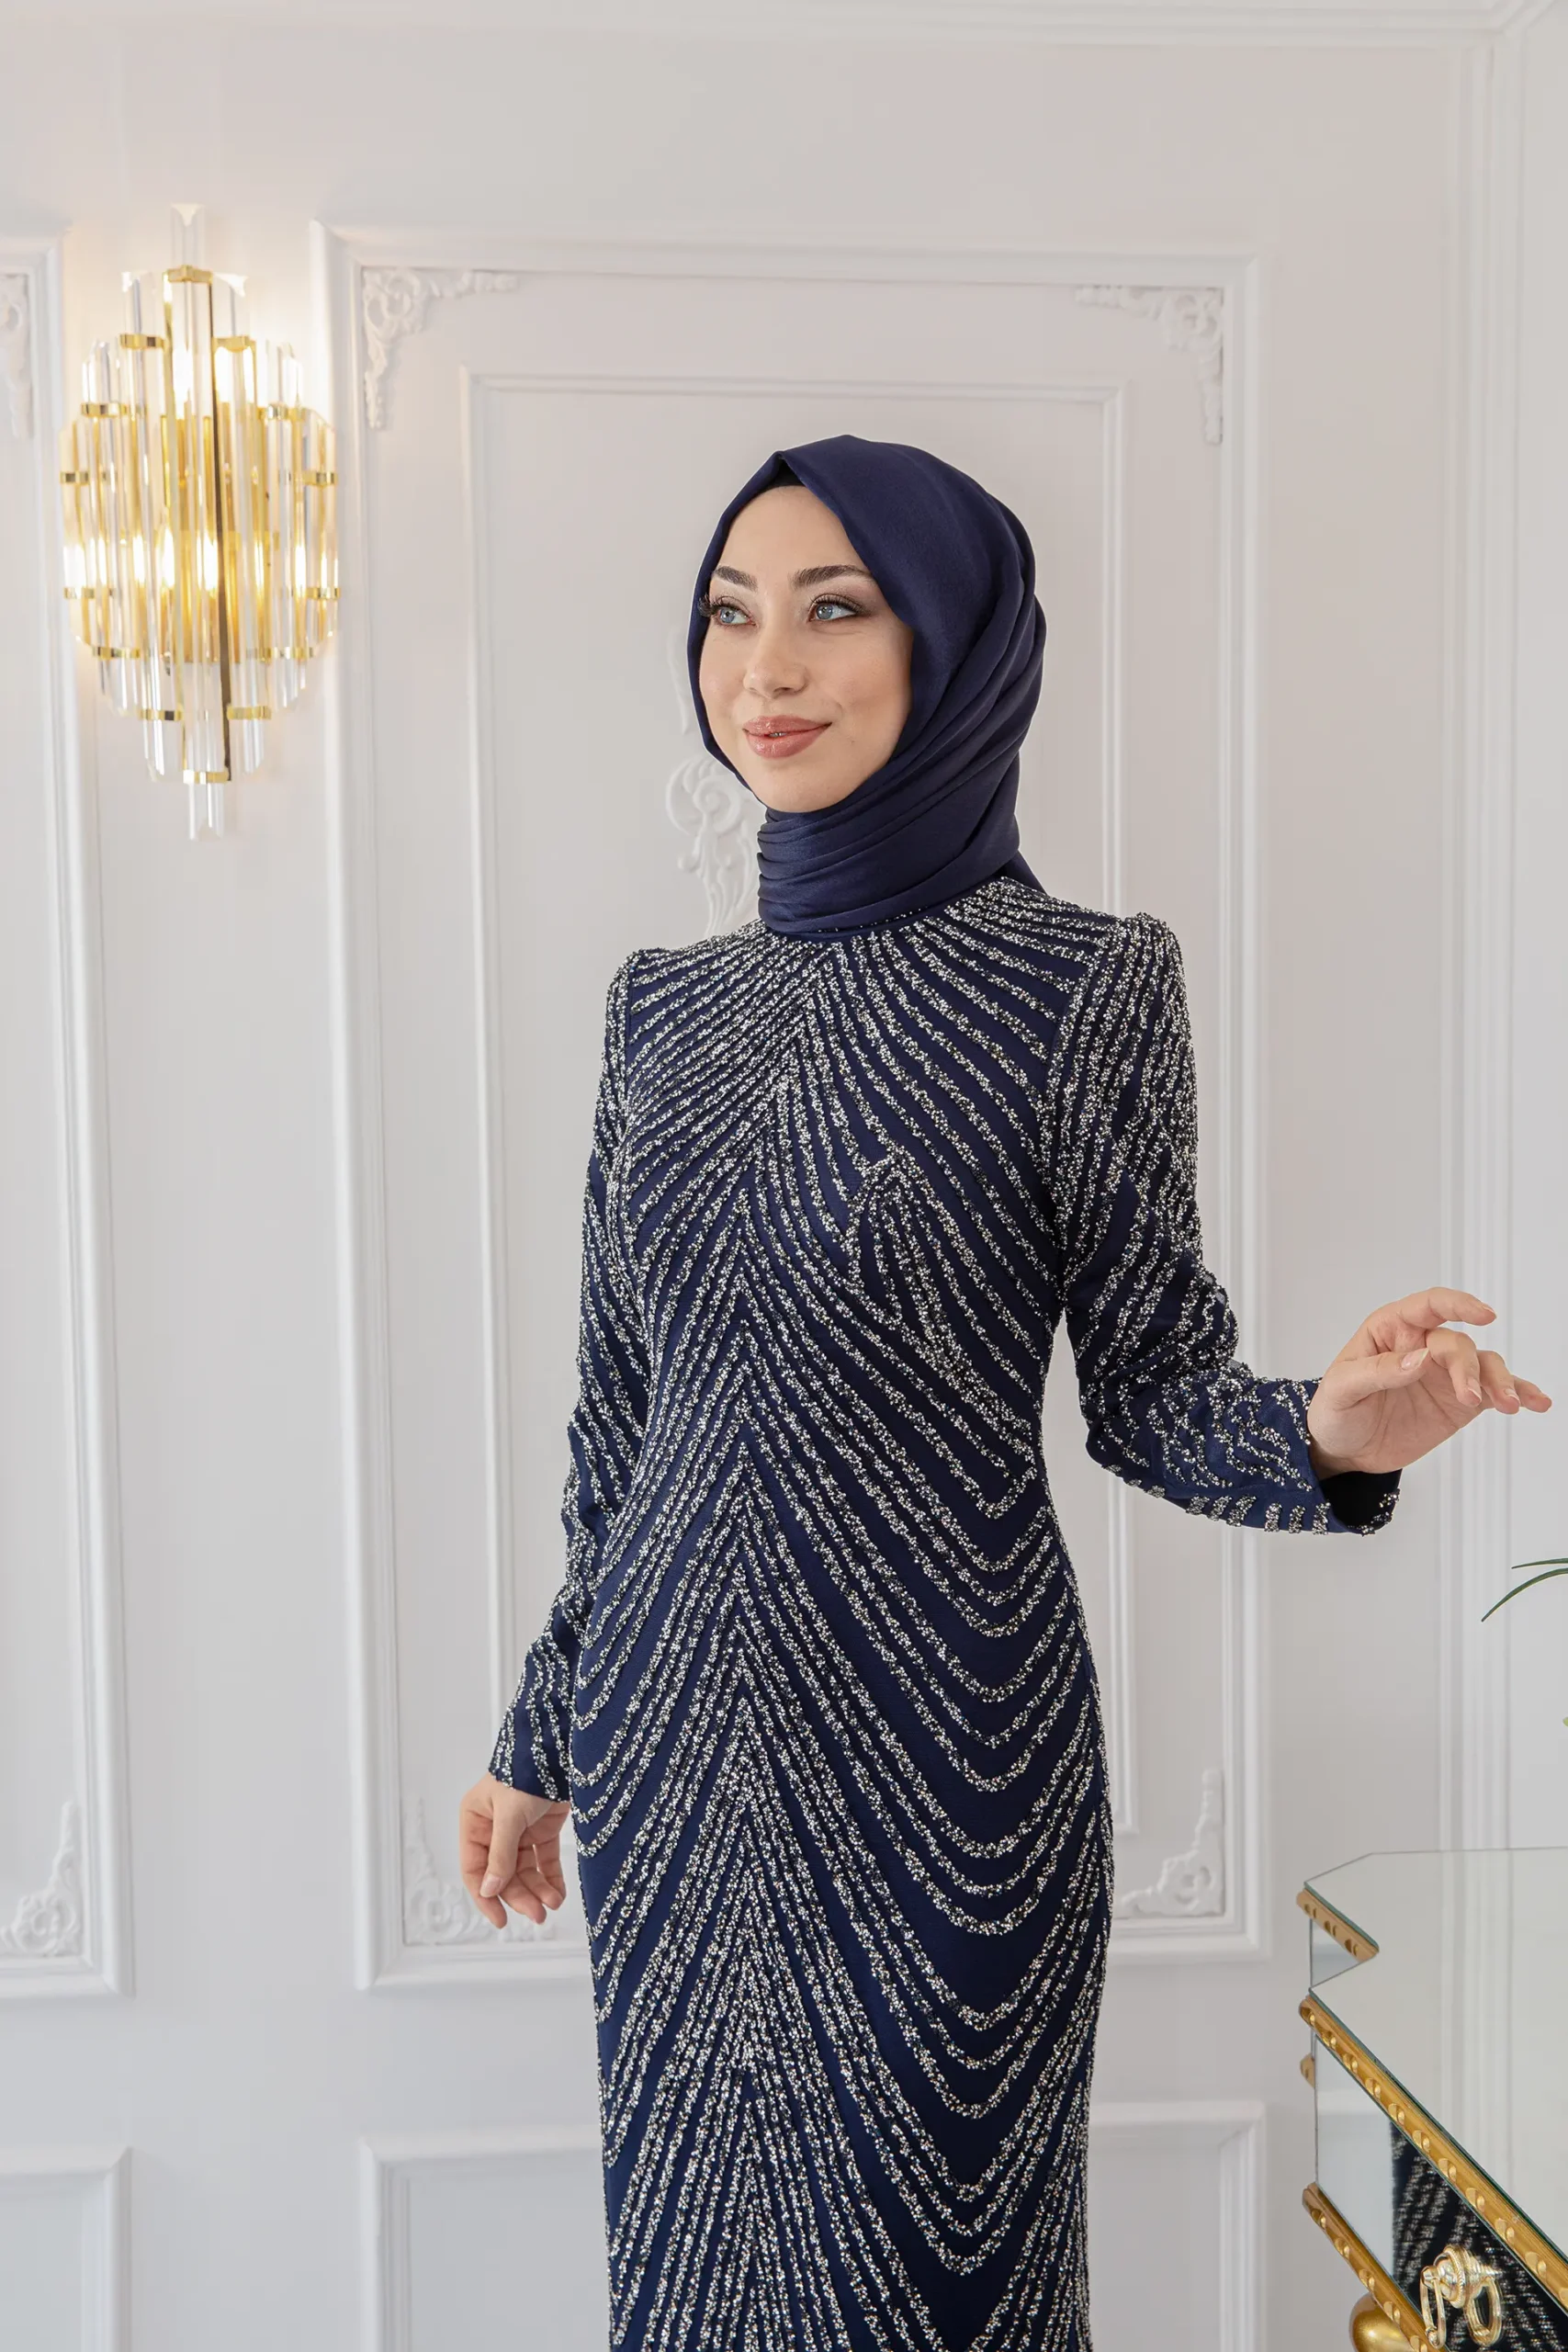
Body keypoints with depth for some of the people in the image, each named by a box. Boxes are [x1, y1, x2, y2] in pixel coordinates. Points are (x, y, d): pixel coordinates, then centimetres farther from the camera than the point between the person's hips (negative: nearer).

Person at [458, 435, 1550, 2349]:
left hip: (936, 1746, -4)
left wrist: (1326, 1435, -28)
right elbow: (622, 1417, 11)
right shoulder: (663, 1003, 5)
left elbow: (1151, 1394, -6)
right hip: (670, 1733, 5)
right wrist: (541, 1738, 16)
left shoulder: (1083, 983, -9)